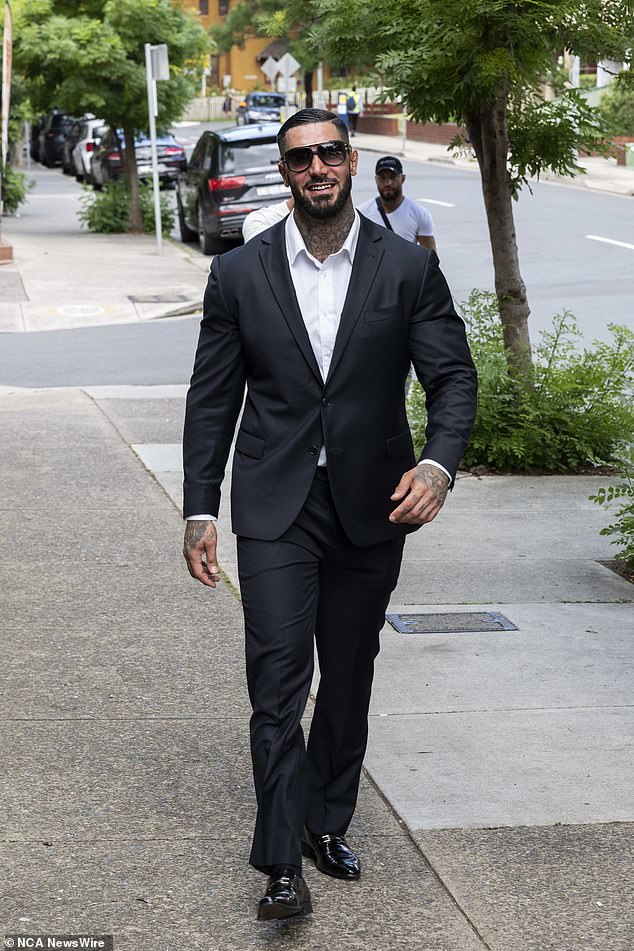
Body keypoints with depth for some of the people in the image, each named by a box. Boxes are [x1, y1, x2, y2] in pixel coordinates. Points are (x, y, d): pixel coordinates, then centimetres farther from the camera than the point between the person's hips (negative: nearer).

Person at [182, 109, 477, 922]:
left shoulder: (408, 270, -1)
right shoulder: (239, 274, 0)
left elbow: (453, 377, -2)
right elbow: (212, 399, 4)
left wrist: (437, 464, -21)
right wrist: (200, 512, 1)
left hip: (371, 509, 2)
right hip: (275, 509, -1)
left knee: (349, 681, 13)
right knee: (278, 678, -9)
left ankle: (327, 823, 31)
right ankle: (283, 865, -6)